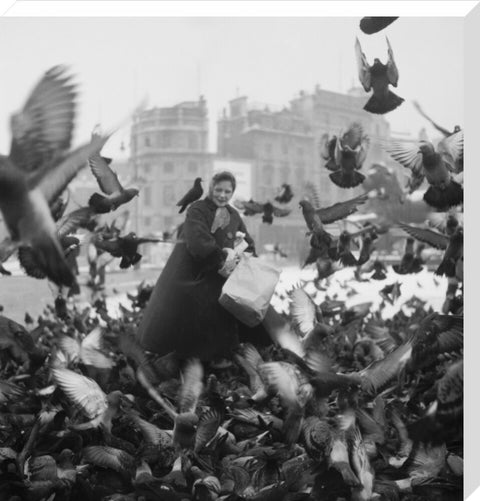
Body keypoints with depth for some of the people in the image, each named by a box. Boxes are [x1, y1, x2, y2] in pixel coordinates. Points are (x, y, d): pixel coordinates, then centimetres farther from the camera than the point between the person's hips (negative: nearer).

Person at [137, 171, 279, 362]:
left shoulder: (234, 216, 9)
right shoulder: (197, 210, -11)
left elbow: (249, 244, 9)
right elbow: (198, 242, -26)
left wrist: (239, 256, -10)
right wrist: (222, 257, -25)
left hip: (218, 278, 5)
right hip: (189, 277, -5)